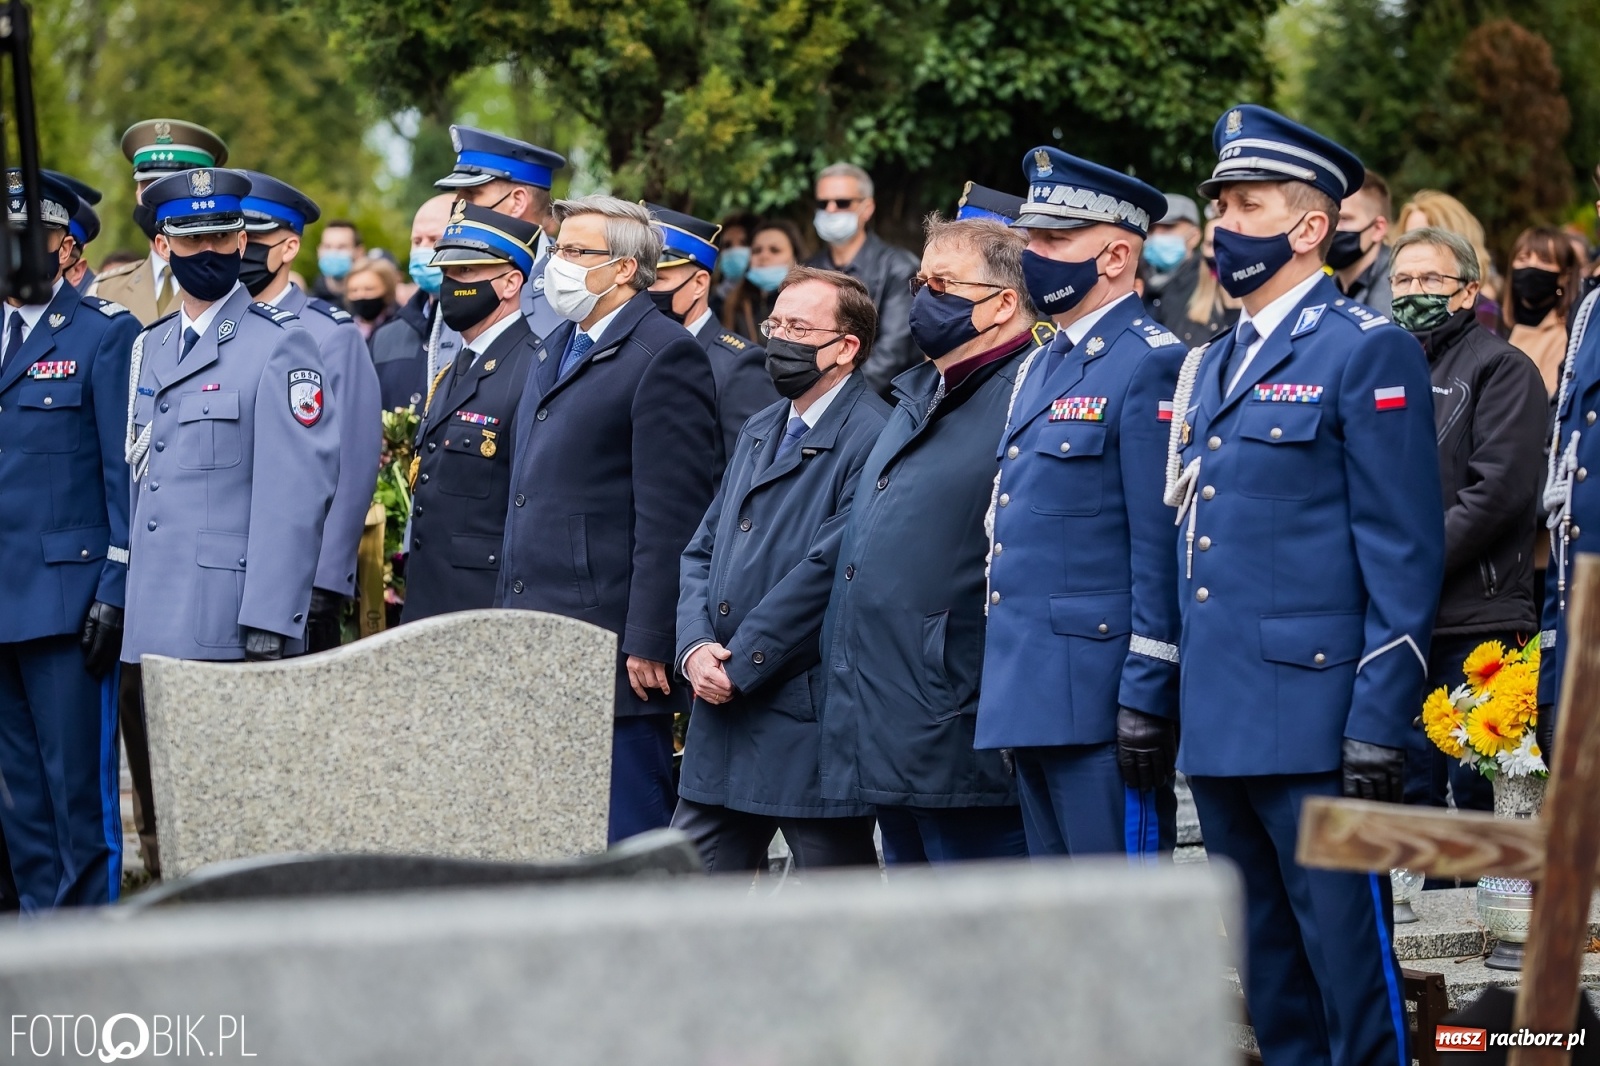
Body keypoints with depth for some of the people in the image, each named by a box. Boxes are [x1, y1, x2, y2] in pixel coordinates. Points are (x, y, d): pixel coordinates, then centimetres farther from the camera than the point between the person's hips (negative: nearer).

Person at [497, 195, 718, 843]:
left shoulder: (665, 356, -10)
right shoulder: (555, 351, 19)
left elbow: (671, 517, -15)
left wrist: (648, 643, -19)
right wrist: (511, 616, 19)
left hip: (613, 646, -9)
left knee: (629, 834, -5)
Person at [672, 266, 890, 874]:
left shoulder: (871, 439, -12)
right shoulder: (760, 430, 17)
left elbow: (828, 569, -18)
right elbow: (703, 550, 16)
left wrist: (739, 664, -14)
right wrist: (695, 648, -2)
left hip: (811, 726, -8)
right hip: (723, 715, 8)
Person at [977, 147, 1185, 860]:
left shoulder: (1151, 366, -10)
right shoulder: (1041, 367, 18)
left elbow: (1161, 549, -15)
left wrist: (1146, 699, -19)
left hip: (1101, 693, -9)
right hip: (1032, 695, 9)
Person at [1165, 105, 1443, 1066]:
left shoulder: (1370, 353, -7)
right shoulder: (1211, 367, 18)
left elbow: (1406, 555, -11)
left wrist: (1378, 732, -17)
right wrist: (1167, 705, 15)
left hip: (1313, 724, -8)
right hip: (1219, 726, 8)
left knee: (1350, 969, -5)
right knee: (1270, 980, 13)